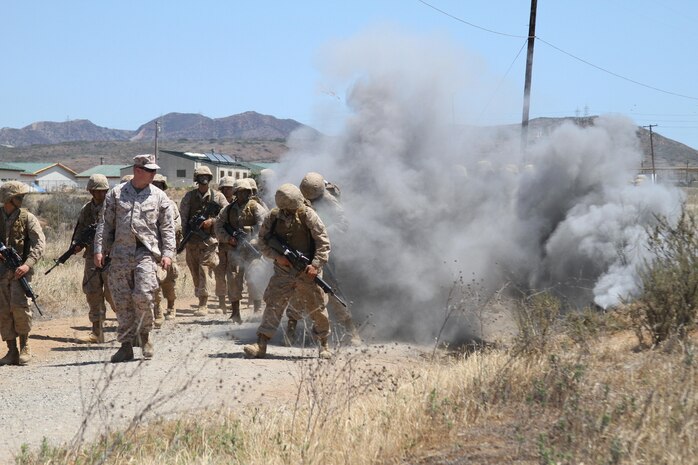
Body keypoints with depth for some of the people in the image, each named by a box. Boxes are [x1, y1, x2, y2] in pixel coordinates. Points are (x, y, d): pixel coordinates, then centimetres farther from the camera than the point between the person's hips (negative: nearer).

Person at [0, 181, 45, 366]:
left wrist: (27, 264, -21)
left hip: (20, 269, -3)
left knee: (19, 305, -19)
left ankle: (24, 345, -1)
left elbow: (39, 243, -8)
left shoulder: (27, 218, 1)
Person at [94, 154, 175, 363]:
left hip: (146, 252, -1)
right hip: (120, 254, 1)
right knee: (122, 301, 2)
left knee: (143, 296, -14)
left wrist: (167, 253, -4)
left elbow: (167, 228, 7)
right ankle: (126, 345, 10)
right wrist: (99, 250, 2)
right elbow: (105, 224, 10)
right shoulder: (116, 194, 9)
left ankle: (144, 337, 8)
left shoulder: (159, 197, 8)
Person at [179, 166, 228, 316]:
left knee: (204, 271, -12)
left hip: (209, 239, -3)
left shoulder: (217, 197, 4)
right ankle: (202, 302, 21)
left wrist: (212, 221, -9)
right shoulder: (189, 196, 7)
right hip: (192, 239, 3)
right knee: (195, 273, 8)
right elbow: (182, 215, 4)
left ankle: (203, 305, -11)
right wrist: (185, 232, -6)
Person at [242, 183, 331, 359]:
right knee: (273, 305, -6)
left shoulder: (308, 216, -11)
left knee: (316, 308, 6)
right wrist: (276, 256, -11)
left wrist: (316, 264, -19)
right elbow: (263, 240, 5)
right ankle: (261, 345, -7)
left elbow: (323, 242, -9)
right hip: (283, 271, 2)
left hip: (307, 272, -1)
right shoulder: (273, 217, -4)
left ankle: (324, 344, 23)